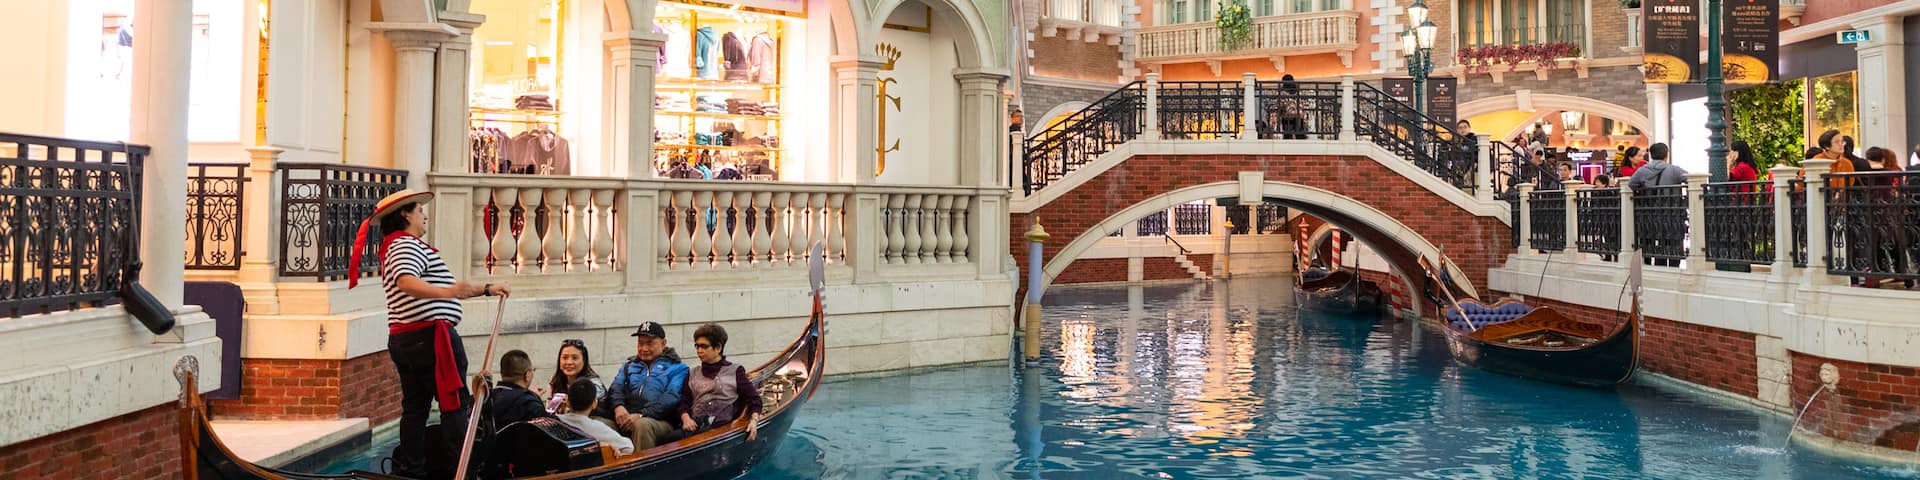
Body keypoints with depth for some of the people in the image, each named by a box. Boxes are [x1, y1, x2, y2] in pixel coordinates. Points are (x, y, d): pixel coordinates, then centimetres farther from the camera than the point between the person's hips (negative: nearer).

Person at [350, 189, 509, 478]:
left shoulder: (394, 248, 25)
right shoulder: (408, 244, -9)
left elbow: (448, 292, 29)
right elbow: (406, 282, -32)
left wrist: (485, 290, 29)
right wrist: (446, 292, -44)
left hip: (401, 338, 10)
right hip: (431, 335, -10)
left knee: (415, 406, 12)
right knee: (456, 403, -5)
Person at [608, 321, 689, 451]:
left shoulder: (676, 368, 11)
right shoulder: (628, 366, 29)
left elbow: (671, 398, -4)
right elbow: (616, 388, 12)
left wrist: (642, 415, -17)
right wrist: (618, 406, -11)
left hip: (660, 422, -4)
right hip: (626, 421, 4)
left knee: (642, 425, -38)